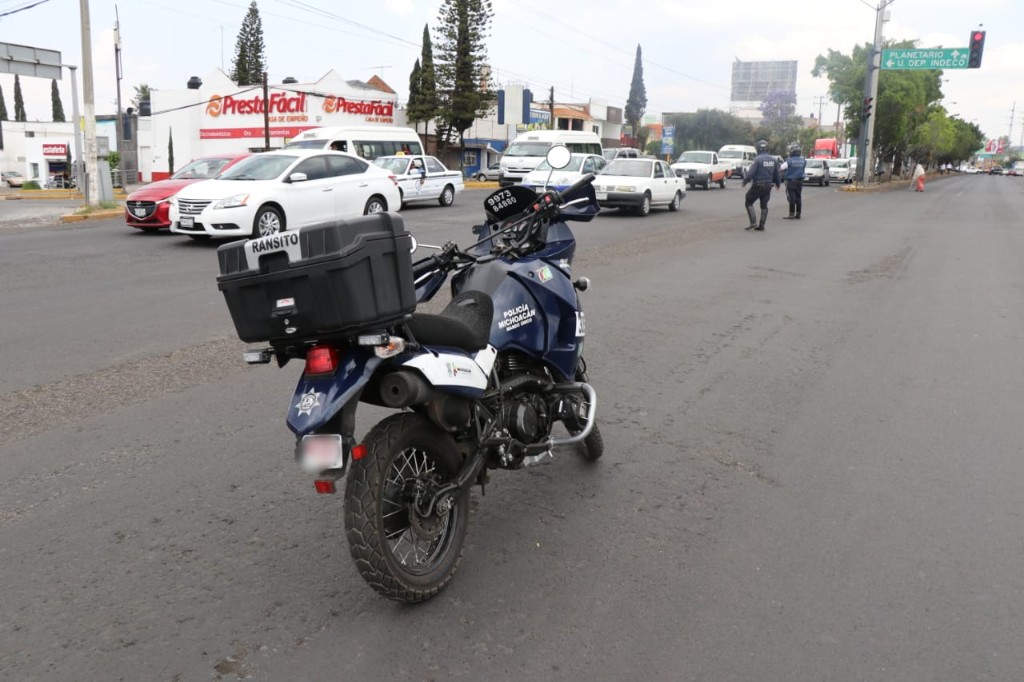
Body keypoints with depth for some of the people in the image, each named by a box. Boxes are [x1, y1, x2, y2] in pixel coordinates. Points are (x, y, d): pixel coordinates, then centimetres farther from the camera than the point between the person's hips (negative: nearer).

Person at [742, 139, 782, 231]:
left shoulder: (757, 159, -16)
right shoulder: (773, 159, 4)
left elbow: (750, 173, -19)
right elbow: (776, 174, 12)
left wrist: (744, 182, -5)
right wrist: (778, 183, 28)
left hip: (757, 185, -6)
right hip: (768, 185, 6)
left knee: (748, 203, 7)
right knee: (764, 206, 13)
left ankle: (753, 222, -5)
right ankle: (761, 226, 11)